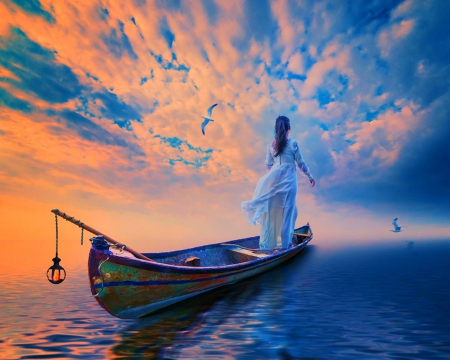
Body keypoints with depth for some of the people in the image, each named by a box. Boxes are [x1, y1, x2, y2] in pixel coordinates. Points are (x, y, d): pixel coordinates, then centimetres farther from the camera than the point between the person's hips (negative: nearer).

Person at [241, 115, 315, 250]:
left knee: (272, 211, 9)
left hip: (274, 181, 3)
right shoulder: (293, 144, -3)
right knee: (287, 211, 6)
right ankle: (285, 243, 12)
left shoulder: (271, 145, 5)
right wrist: (310, 176, 14)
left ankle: (268, 243, 13)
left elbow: (268, 166, 9)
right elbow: (301, 163, 1)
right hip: (289, 181, -3)